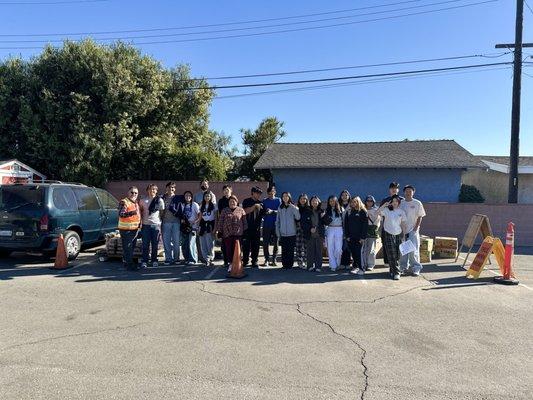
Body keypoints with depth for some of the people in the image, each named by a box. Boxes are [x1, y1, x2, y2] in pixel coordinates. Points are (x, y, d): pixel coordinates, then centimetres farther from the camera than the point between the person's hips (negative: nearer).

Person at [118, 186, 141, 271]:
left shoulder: (136, 203, 15)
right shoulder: (124, 202, -11)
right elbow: (121, 214, -24)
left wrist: (139, 223, 17)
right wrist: (132, 213, -37)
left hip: (135, 228, 9)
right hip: (126, 229, -8)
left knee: (132, 247, 15)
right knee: (127, 248, -6)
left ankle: (126, 263, 26)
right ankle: (129, 265, -2)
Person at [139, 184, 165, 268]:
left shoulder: (159, 200, 8)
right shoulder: (143, 201, 9)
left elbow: (162, 212, 12)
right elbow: (140, 212, 15)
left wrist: (161, 224, 5)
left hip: (156, 224, 0)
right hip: (146, 224, 0)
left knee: (155, 244, 4)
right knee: (145, 244, -1)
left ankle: (154, 260, 13)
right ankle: (144, 261, 4)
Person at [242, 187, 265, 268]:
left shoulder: (260, 203, 12)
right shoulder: (246, 201, 3)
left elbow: (263, 213, 16)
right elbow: (245, 211, -9)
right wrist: (254, 206, -14)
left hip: (257, 227, 3)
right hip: (247, 227, -2)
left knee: (256, 245, 4)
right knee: (246, 245, 1)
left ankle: (254, 261, 12)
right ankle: (245, 261, 12)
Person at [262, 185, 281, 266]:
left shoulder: (278, 200, 6)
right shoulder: (264, 201, 12)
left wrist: (272, 211, -18)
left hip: (276, 224, -1)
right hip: (266, 225, 1)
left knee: (276, 243, 1)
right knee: (265, 243, -2)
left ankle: (274, 259, 10)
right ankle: (266, 259, 6)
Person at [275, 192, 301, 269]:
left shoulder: (293, 207, 3)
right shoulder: (280, 208, 10)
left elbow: (298, 218, -11)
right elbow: (277, 221, 12)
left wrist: (294, 208, -16)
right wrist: (278, 232, 5)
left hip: (292, 233, -2)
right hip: (283, 233, 2)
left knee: (291, 250, -1)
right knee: (284, 250, 1)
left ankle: (290, 264, 9)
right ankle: (284, 264, 11)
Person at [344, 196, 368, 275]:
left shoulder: (363, 212, -1)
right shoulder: (348, 212, 10)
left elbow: (365, 225, -6)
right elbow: (345, 224, 8)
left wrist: (363, 237, -12)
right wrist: (347, 236, -1)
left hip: (359, 237, -4)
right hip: (350, 237, 4)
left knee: (358, 252, -6)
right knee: (353, 253, 6)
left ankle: (361, 268, 1)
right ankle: (356, 267, 16)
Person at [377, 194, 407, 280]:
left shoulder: (401, 212, 7)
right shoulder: (387, 210, -1)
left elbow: (403, 224, 10)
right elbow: (377, 212, -17)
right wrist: (384, 205, -22)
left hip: (398, 234, 3)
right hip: (389, 234, -3)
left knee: (397, 255, 7)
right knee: (391, 255, -5)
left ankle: (393, 270, 23)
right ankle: (396, 272, 0)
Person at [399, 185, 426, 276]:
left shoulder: (417, 203, 0)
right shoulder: (401, 203, 7)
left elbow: (420, 217, 0)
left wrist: (416, 228, -9)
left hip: (413, 231, -3)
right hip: (402, 230, 3)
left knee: (413, 250, -7)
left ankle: (416, 268, 3)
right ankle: (404, 268, 19)